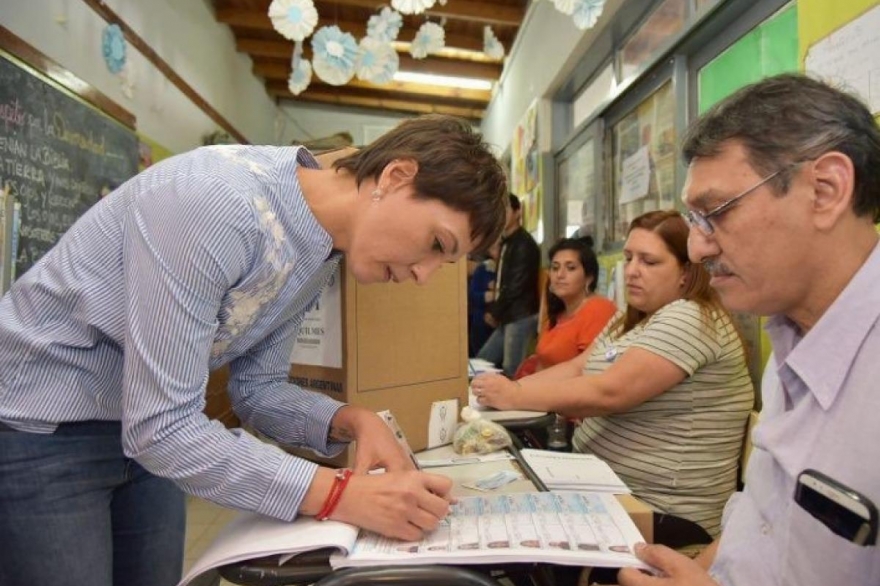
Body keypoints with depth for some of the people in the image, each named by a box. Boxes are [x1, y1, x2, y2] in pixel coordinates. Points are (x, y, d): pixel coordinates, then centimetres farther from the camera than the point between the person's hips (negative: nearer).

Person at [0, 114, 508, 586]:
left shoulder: (323, 253, -5)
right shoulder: (216, 205, -32)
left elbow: (256, 389, 1)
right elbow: (161, 426, -31)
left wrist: (351, 421, -17)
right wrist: (342, 496, -32)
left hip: (142, 428, 7)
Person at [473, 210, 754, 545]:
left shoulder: (689, 319, -16)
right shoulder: (633, 320, 13)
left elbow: (609, 393, -25)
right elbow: (576, 370, 4)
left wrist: (517, 398, -23)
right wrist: (510, 388, -11)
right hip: (603, 485, 8)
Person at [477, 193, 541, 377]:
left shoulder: (524, 244, -12)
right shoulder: (507, 243, 16)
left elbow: (517, 286, -18)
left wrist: (495, 312, -8)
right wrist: (494, 311, 7)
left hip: (521, 317, -10)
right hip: (508, 318, 10)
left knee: (512, 373, -5)